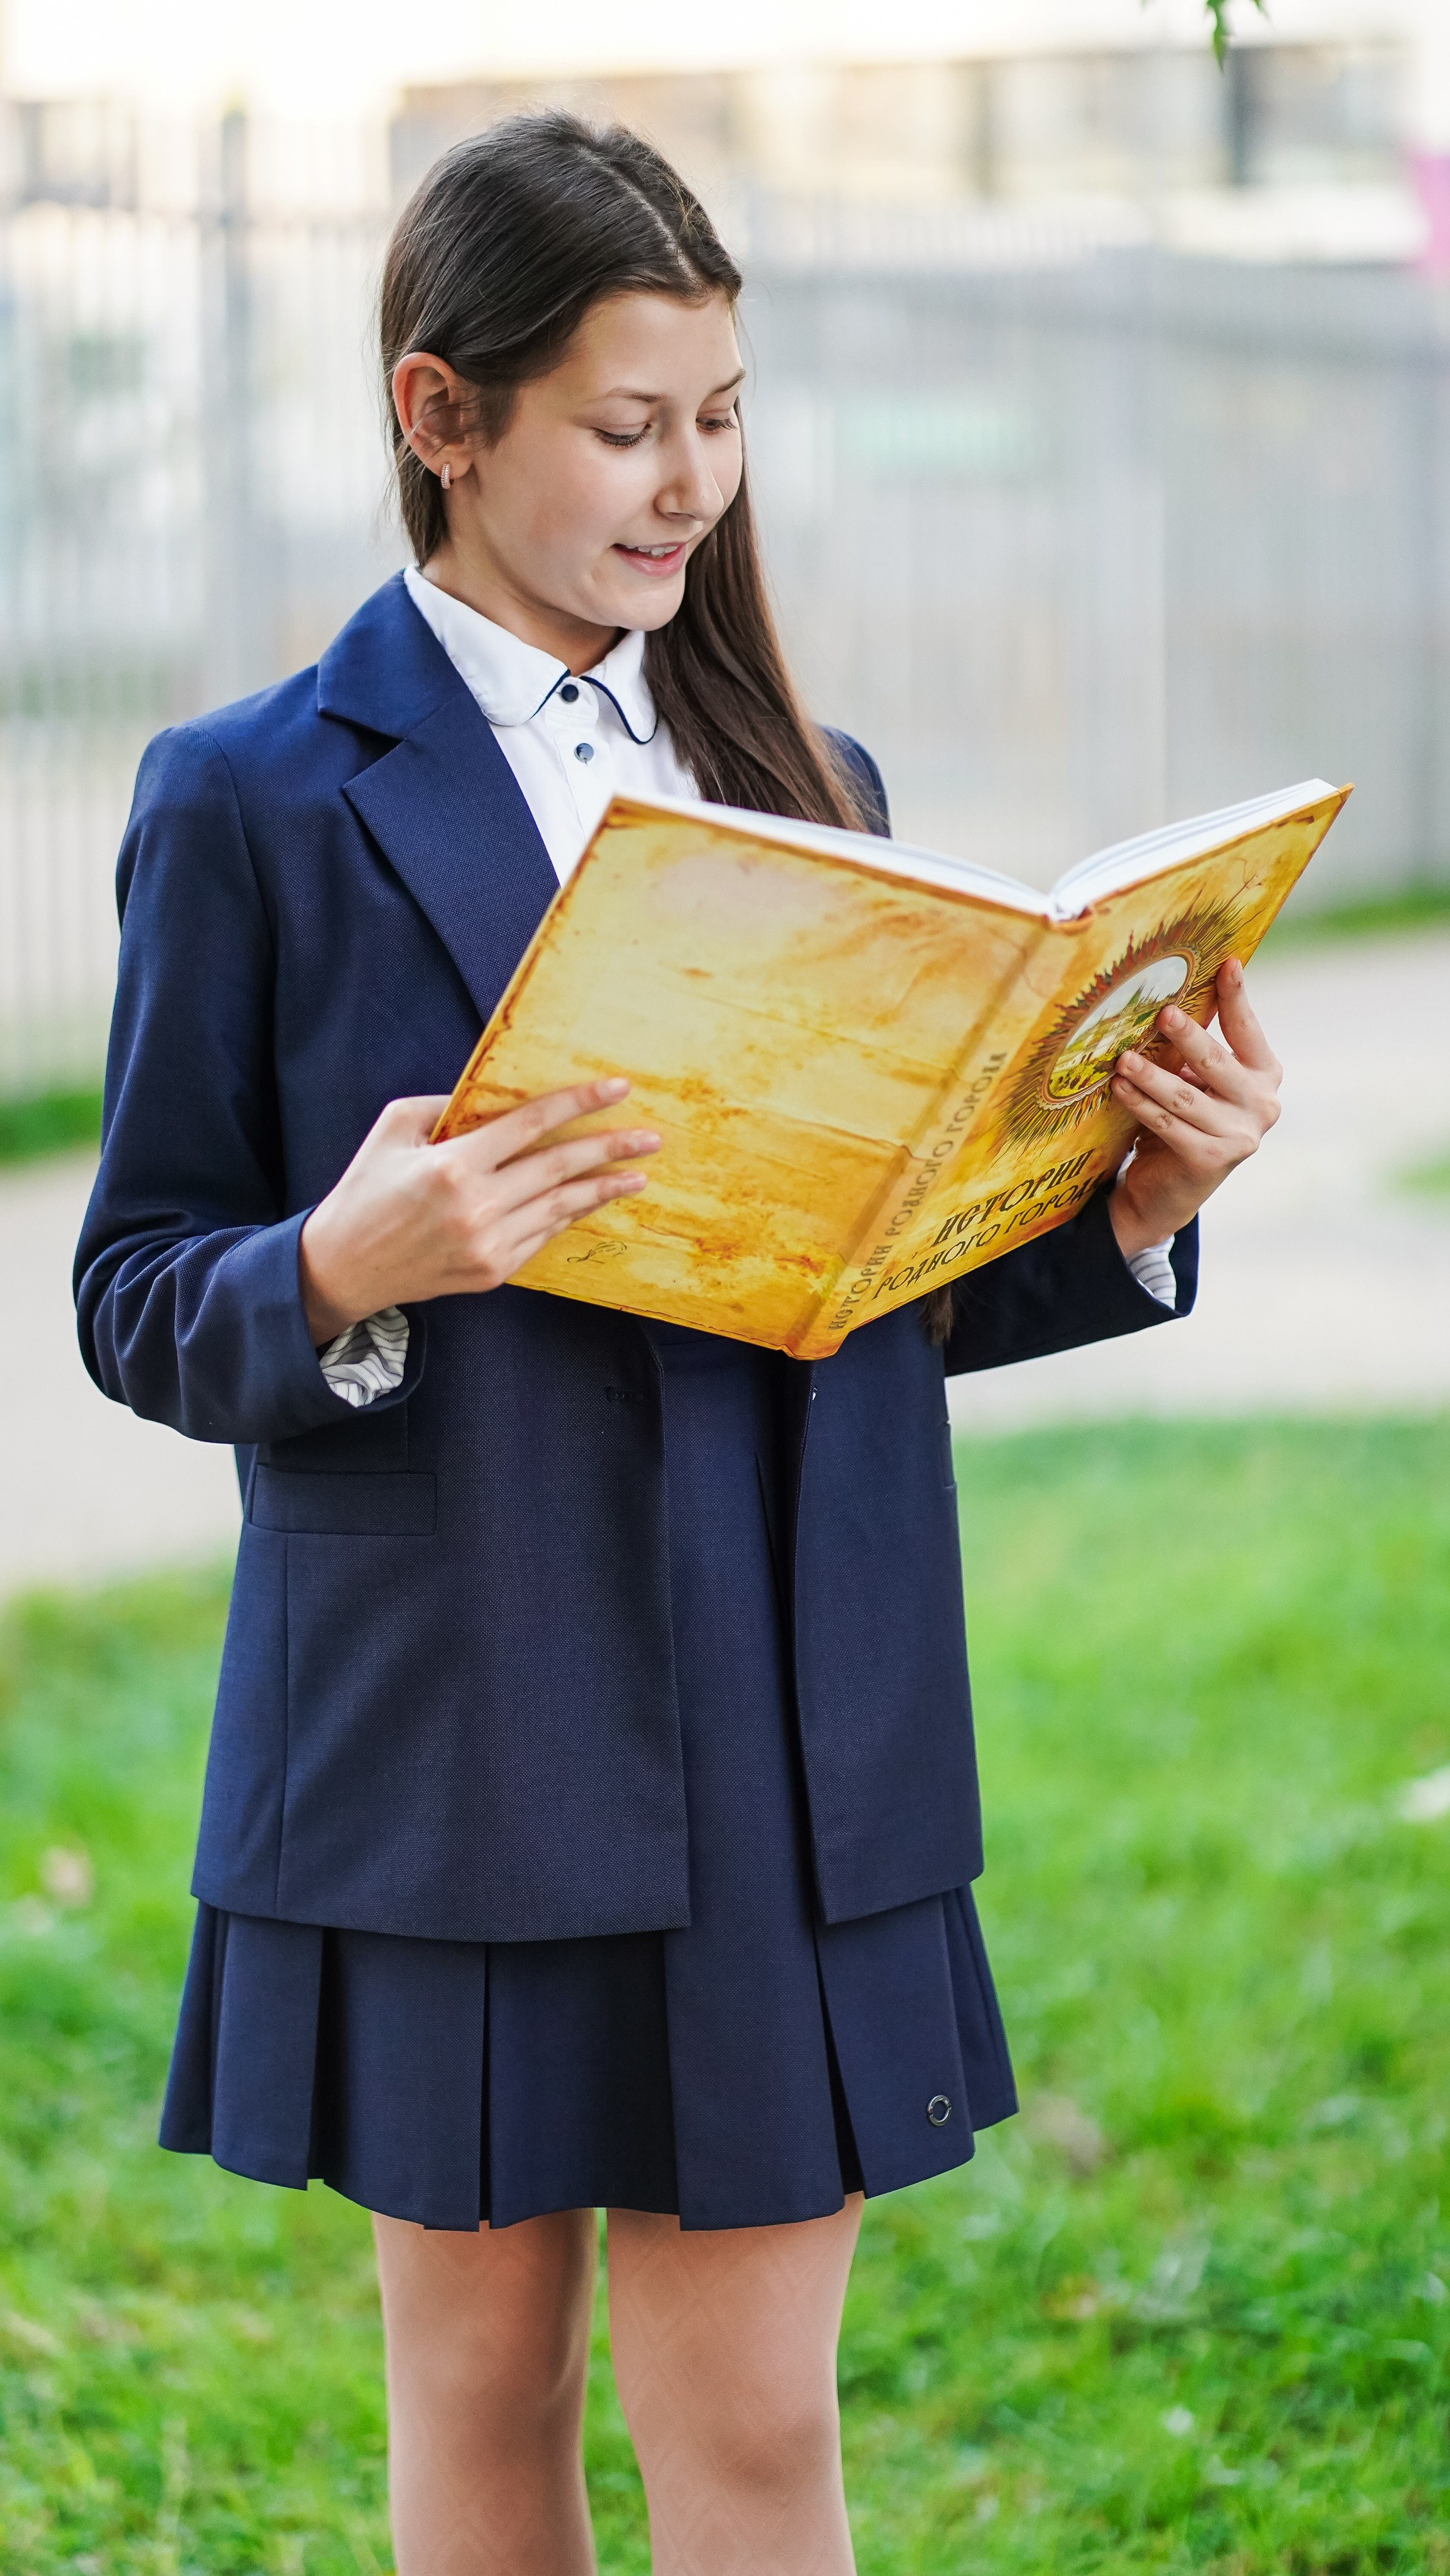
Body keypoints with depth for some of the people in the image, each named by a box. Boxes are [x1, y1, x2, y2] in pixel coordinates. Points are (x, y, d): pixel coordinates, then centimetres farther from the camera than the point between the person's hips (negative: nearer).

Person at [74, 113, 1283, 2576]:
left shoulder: (800, 786, 10)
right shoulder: (258, 802, -4)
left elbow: (889, 1273, 13)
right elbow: (139, 1304, -4)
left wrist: (1131, 1207, -5)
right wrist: (347, 1272, -24)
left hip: (788, 1739, 3)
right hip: (444, 1744, -3)